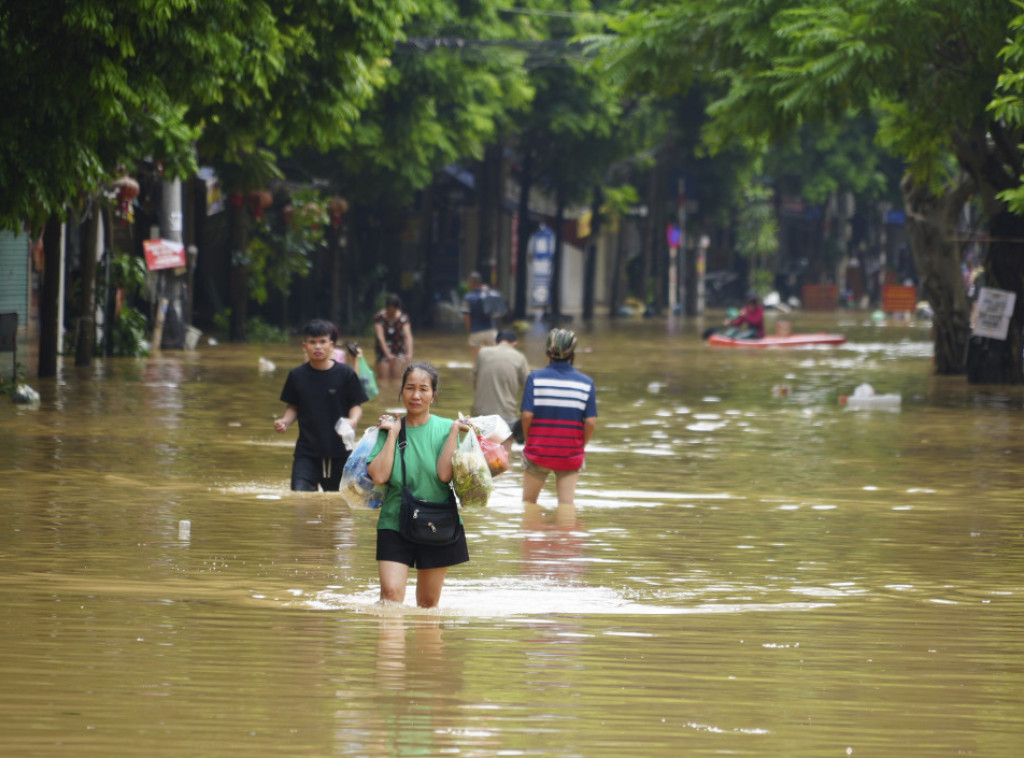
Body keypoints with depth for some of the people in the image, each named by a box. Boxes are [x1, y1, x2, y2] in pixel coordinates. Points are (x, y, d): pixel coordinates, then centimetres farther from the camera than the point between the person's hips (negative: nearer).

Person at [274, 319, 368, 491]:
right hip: (306, 450, 1)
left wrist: (352, 421, -20)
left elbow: (356, 406, 1)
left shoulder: (345, 374, -3)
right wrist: (285, 421, -10)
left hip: (339, 451, -1)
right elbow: (292, 407, 11)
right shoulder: (297, 375, 3)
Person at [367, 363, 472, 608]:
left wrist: (454, 432, -13)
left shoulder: (445, 428, 1)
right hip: (395, 522, 0)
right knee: (391, 593, -17)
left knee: (428, 602, 9)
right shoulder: (389, 427, 3)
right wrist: (392, 434, -6)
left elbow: (444, 474, -14)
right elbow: (379, 476, -11)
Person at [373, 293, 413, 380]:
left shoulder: (403, 318, -3)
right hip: (384, 352, -1)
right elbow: (380, 337, -14)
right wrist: (388, 354, -25)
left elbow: (408, 336, -11)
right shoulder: (379, 318, -8)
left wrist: (409, 354, -27)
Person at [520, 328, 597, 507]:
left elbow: (527, 415, -13)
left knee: (529, 501, 16)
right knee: (567, 503, 5)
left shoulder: (535, 378, -7)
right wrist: (581, 445, 7)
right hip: (570, 456, 1)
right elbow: (591, 422, -9)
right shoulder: (586, 383, -4)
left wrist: (529, 441, 3)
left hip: (538, 452, 0)